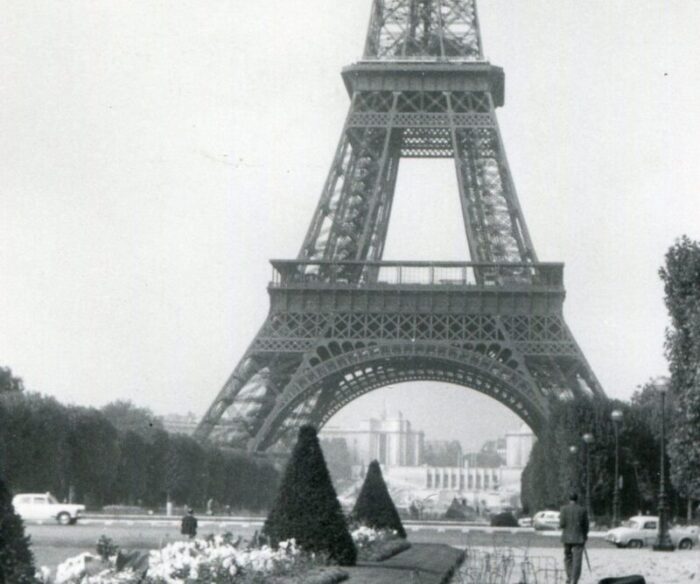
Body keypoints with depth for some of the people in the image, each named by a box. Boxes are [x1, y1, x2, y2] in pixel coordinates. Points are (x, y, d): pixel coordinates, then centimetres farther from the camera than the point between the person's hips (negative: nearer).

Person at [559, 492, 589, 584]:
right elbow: (586, 526, 2)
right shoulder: (583, 510, -2)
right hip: (579, 538, -1)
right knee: (577, 561, -1)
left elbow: (562, 524, -8)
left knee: (568, 557, 20)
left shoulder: (564, 509, -4)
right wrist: (585, 537, 18)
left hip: (567, 537, 1)